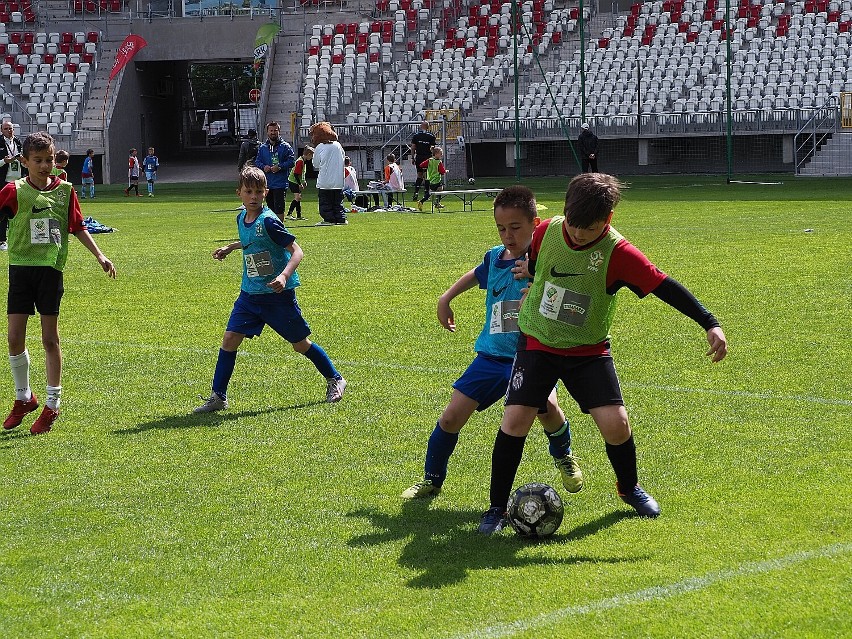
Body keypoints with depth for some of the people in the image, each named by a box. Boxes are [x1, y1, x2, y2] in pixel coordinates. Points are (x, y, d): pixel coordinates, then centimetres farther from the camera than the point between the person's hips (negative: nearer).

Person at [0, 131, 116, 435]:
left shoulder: (65, 190, 3)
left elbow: (77, 227, 11)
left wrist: (99, 256, 8)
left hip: (51, 269, 0)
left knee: (50, 338, 2)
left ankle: (52, 406, 10)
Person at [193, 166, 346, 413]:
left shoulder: (268, 221, -18)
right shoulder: (242, 218, 5)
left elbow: (296, 251, -20)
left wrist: (284, 276, -34)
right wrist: (230, 247, 25)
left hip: (278, 294, -6)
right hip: (250, 294, 6)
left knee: (300, 344, 7)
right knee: (229, 339, -4)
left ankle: (335, 380, 28)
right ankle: (218, 397, 3)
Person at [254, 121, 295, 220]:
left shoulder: (285, 147, -2)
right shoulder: (262, 147, 11)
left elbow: (291, 161, -6)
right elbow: (257, 161, 12)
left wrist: (280, 166, -18)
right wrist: (263, 166, -9)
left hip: (280, 183, -5)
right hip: (267, 183, 5)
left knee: (279, 208, -10)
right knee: (270, 208, 13)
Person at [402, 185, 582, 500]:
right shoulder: (495, 258, 5)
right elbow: (476, 275, 29)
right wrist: (446, 298, 28)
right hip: (491, 356, 4)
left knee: (546, 406, -29)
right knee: (451, 418, 0)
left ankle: (563, 456, 6)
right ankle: (432, 479, 25)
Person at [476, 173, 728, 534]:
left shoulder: (617, 253, -20)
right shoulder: (546, 232, -12)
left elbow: (665, 287, -22)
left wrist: (711, 325, -28)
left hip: (589, 351, -1)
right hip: (538, 344, 1)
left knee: (615, 422, -11)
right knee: (515, 420, -14)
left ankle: (629, 488, 21)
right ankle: (497, 508, 1)